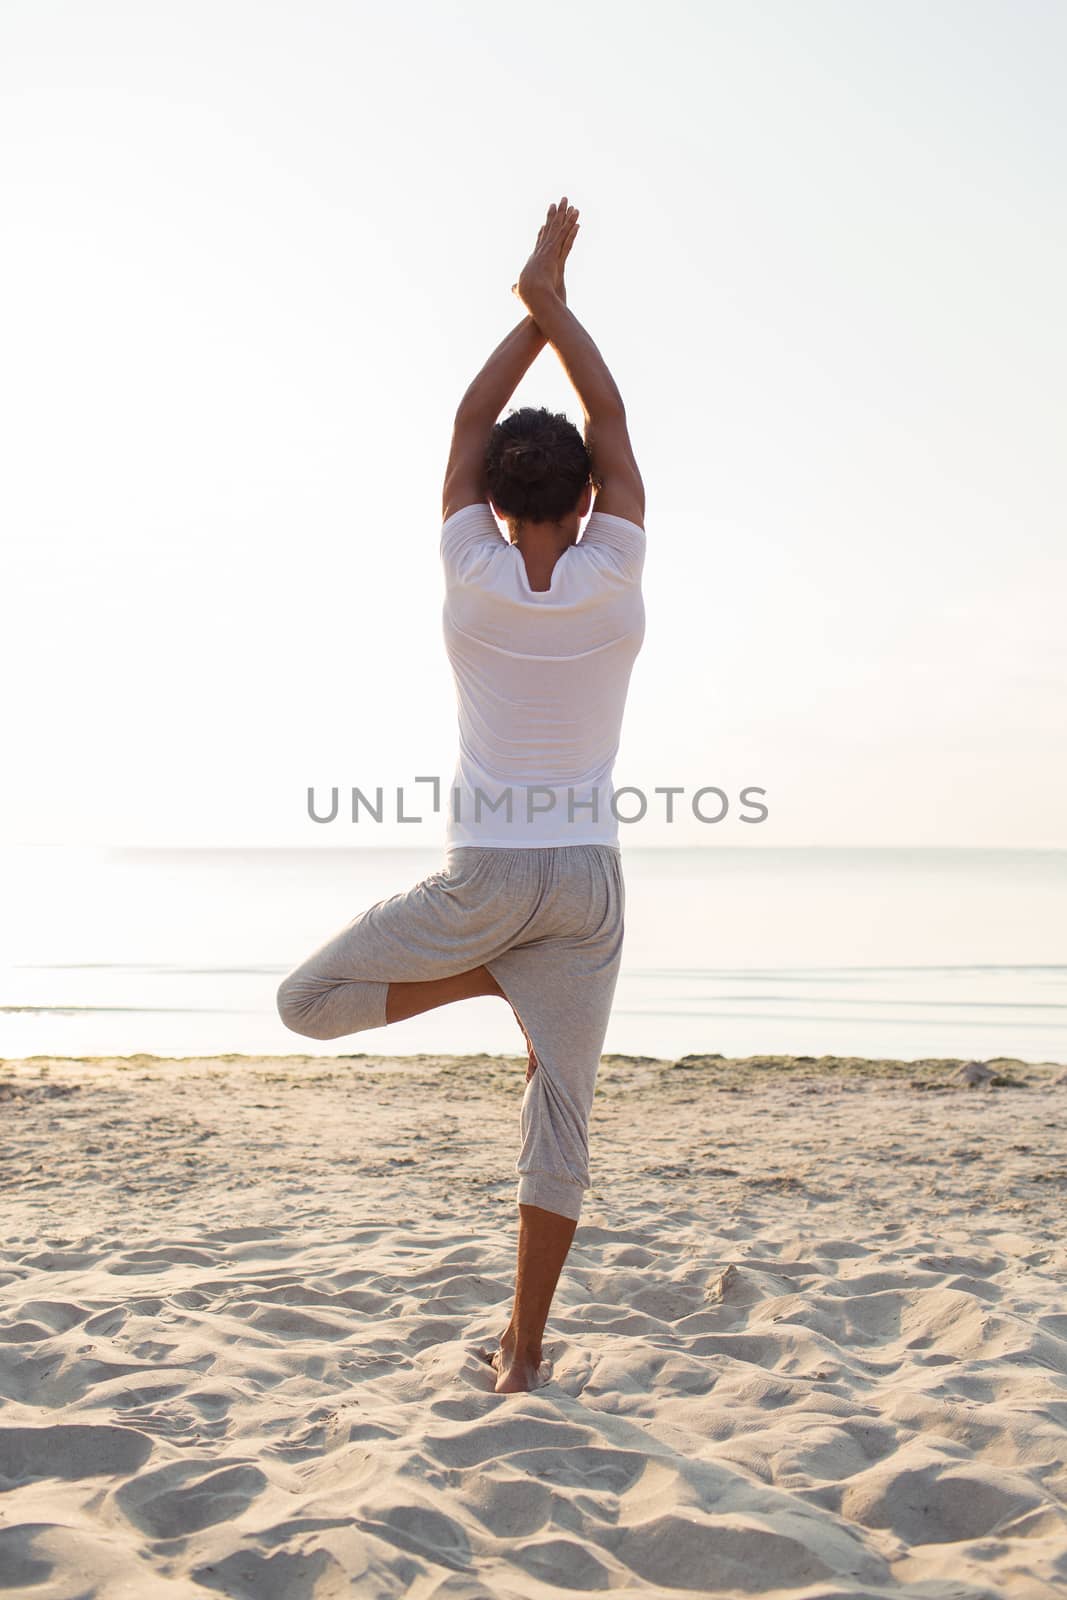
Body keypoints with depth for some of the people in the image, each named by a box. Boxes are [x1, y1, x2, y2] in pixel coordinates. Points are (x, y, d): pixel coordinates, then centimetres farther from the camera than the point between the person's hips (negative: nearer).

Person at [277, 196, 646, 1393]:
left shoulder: (474, 576, -6)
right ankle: (523, 1348, 9)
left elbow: (469, 423, 6)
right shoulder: (613, 578, -6)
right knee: (559, 1115, 7)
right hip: (587, 878, 2)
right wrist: (552, 298, 11)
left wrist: (536, 303, 14)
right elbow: (610, 421, 6)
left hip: (482, 877, -2)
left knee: (306, 1003, 16)